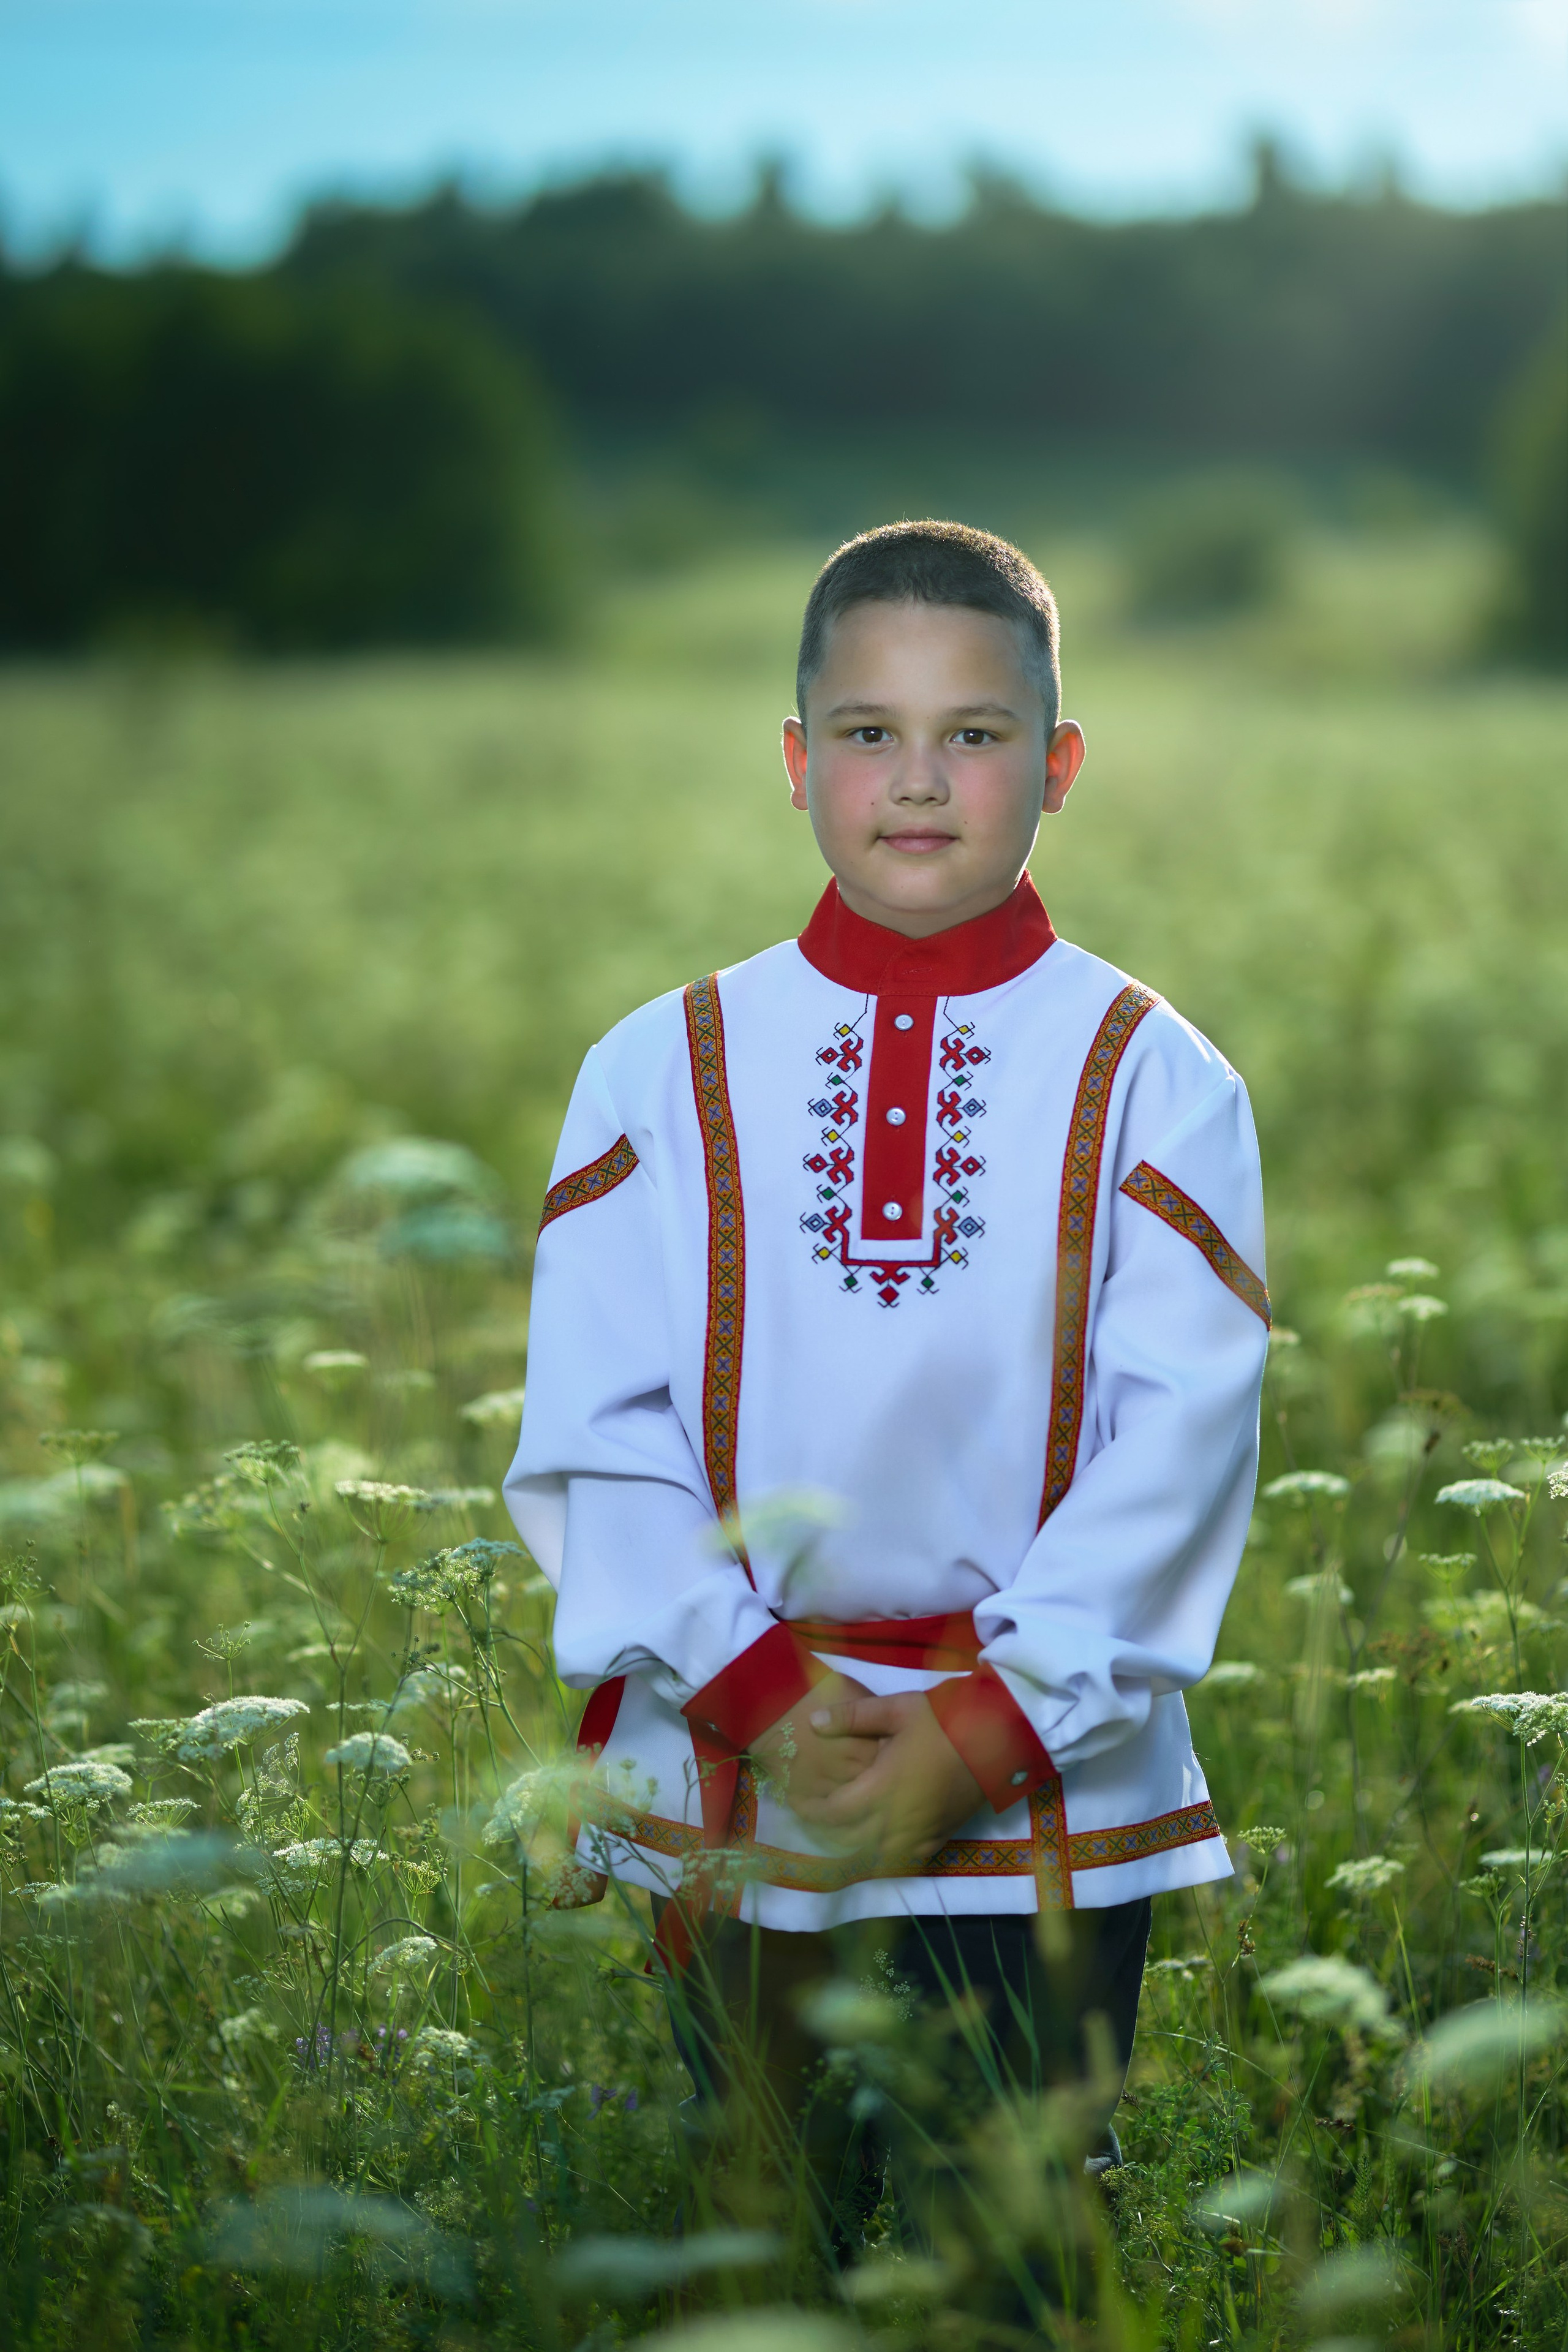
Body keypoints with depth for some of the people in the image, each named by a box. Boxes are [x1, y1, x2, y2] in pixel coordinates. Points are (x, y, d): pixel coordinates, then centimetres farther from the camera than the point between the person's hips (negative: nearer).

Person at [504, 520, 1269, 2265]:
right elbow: (598, 1429, -1)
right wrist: (754, 1693, -12)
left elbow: (1182, 1434, -7)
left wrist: (985, 1727, -14)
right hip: (733, 1783, 1)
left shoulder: (1152, 1078, -1)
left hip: (1049, 1802, -1)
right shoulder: (663, 1072, 2)